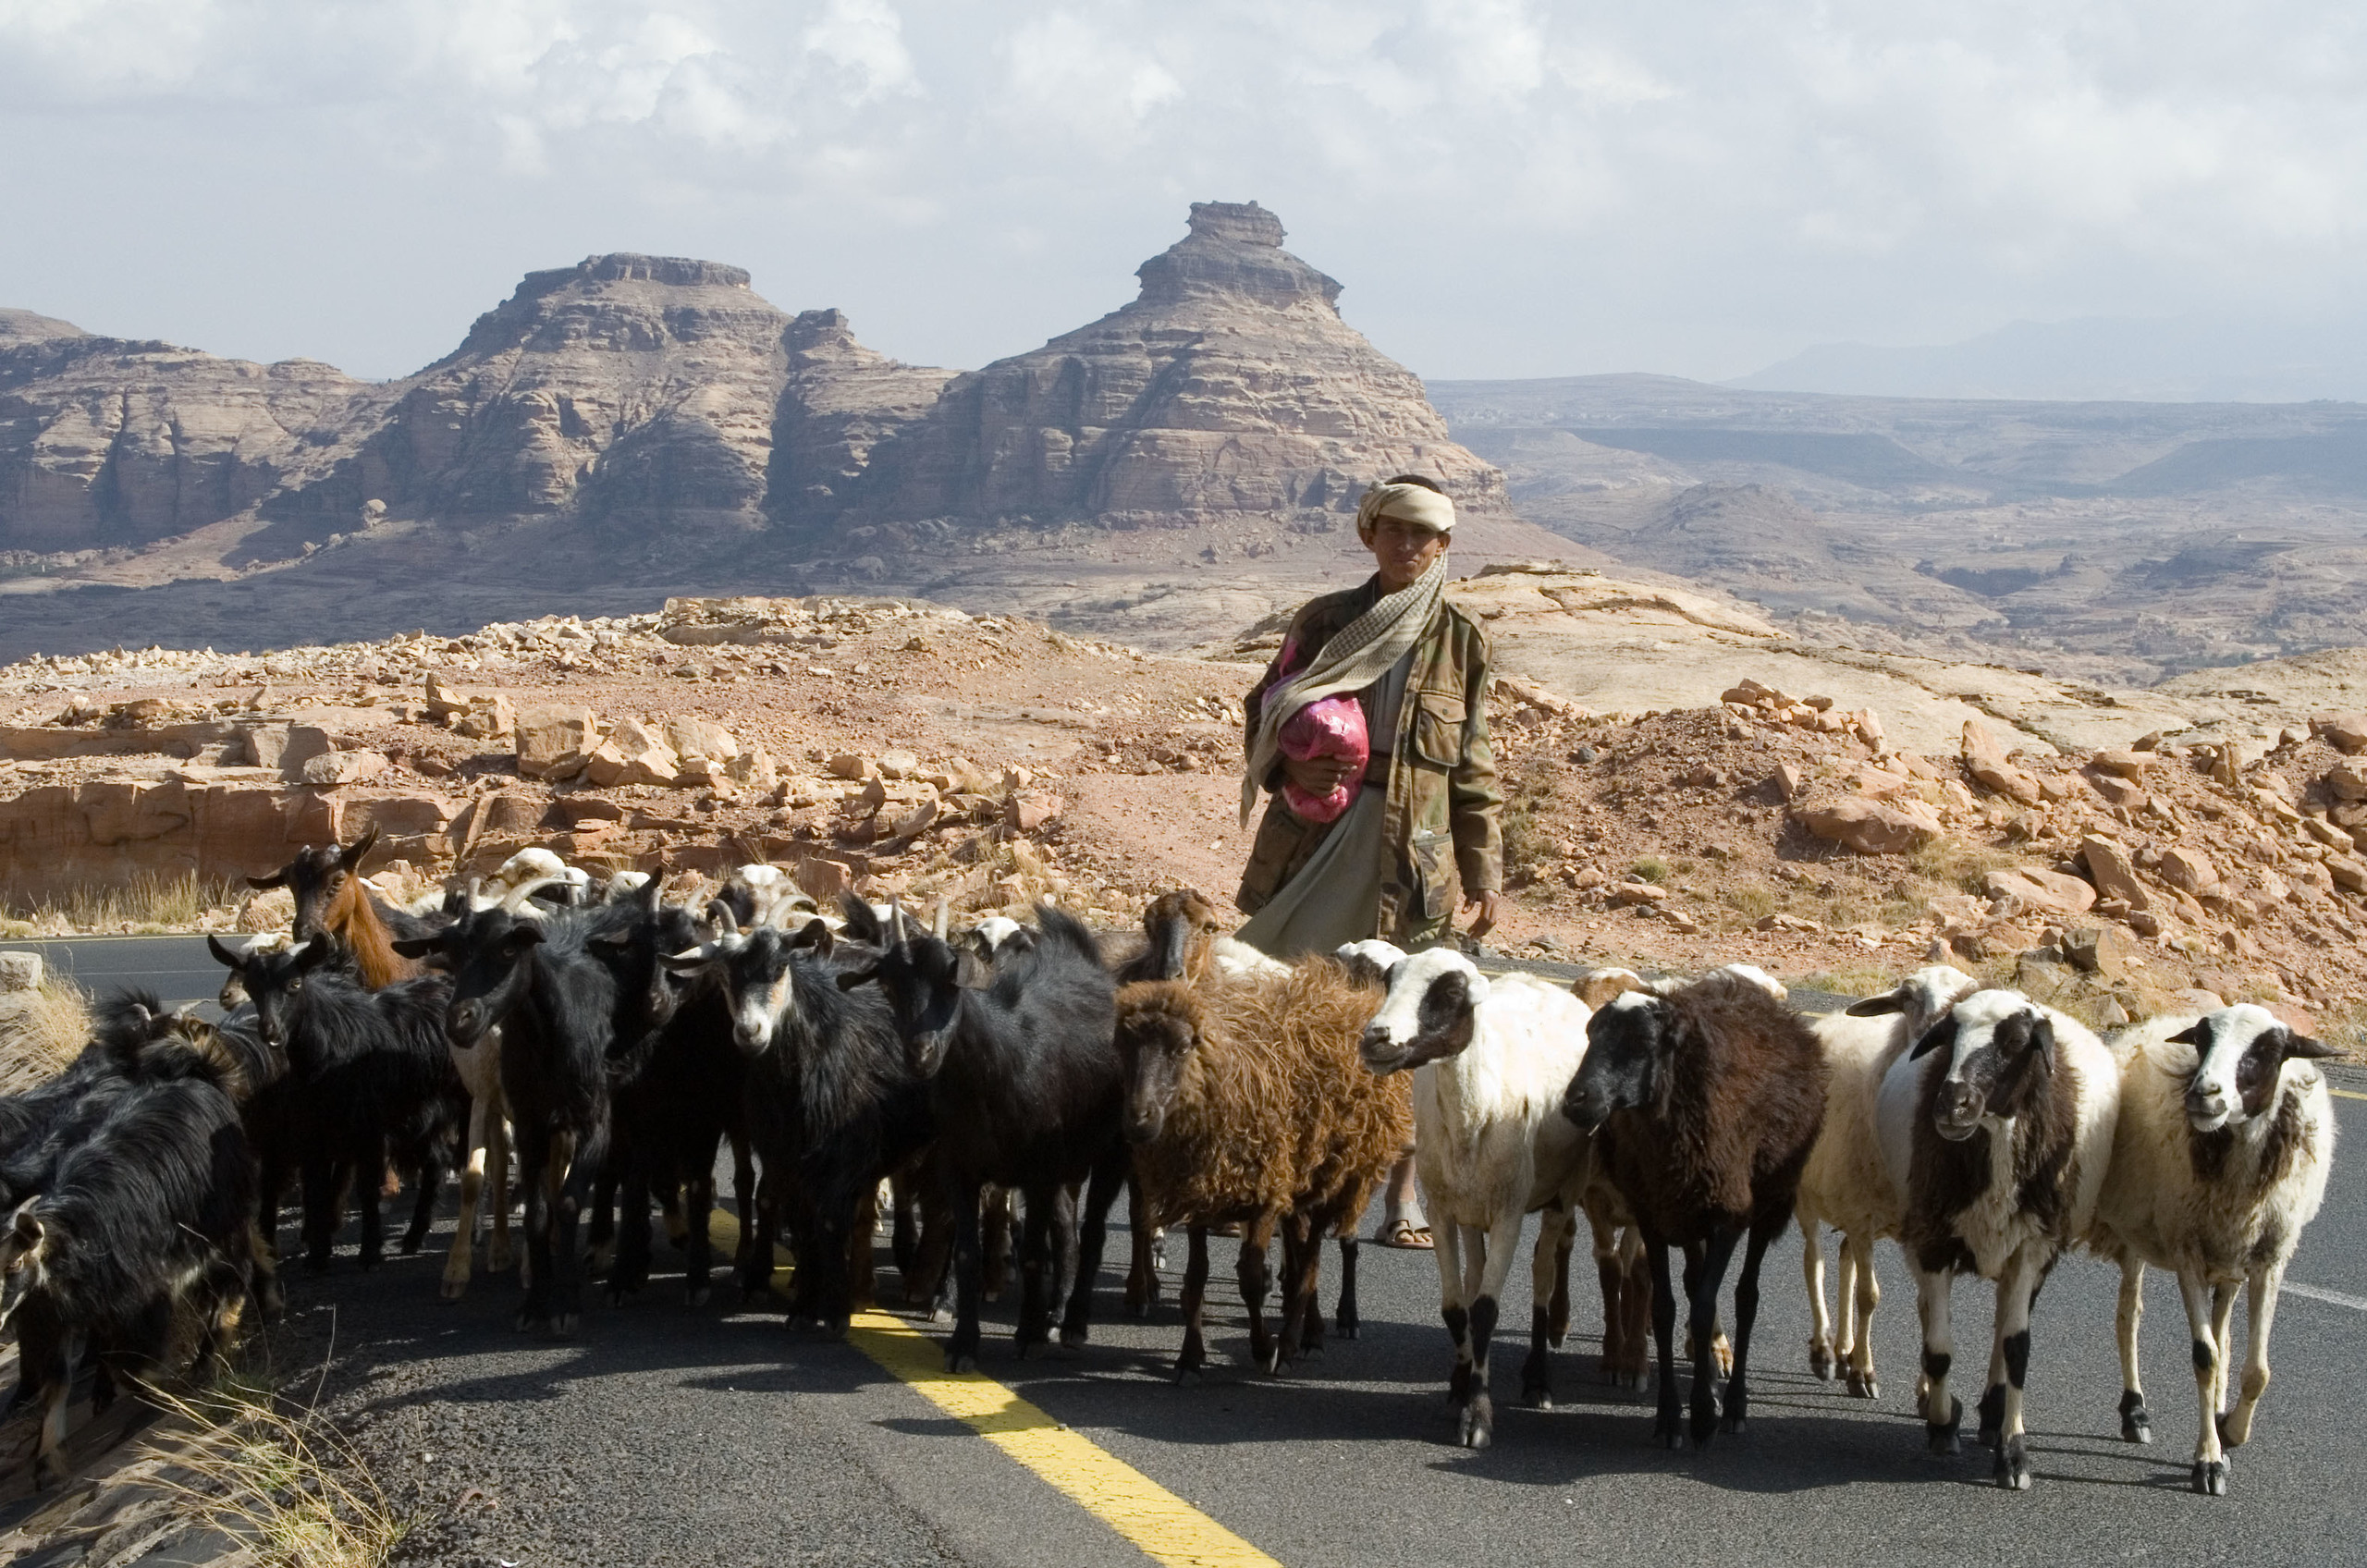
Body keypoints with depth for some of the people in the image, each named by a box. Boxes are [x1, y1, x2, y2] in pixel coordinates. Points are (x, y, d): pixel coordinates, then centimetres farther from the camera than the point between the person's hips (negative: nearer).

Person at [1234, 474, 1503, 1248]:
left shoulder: (1460, 640, 8)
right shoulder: (1324, 621, 7)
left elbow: (1474, 764, 10)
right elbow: (1266, 713, 13)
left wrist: (1484, 866, 4)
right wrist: (1293, 769, -9)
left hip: (1415, 853, 0)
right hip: (1319, 837, 0)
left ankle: (1403, 1197, 6)